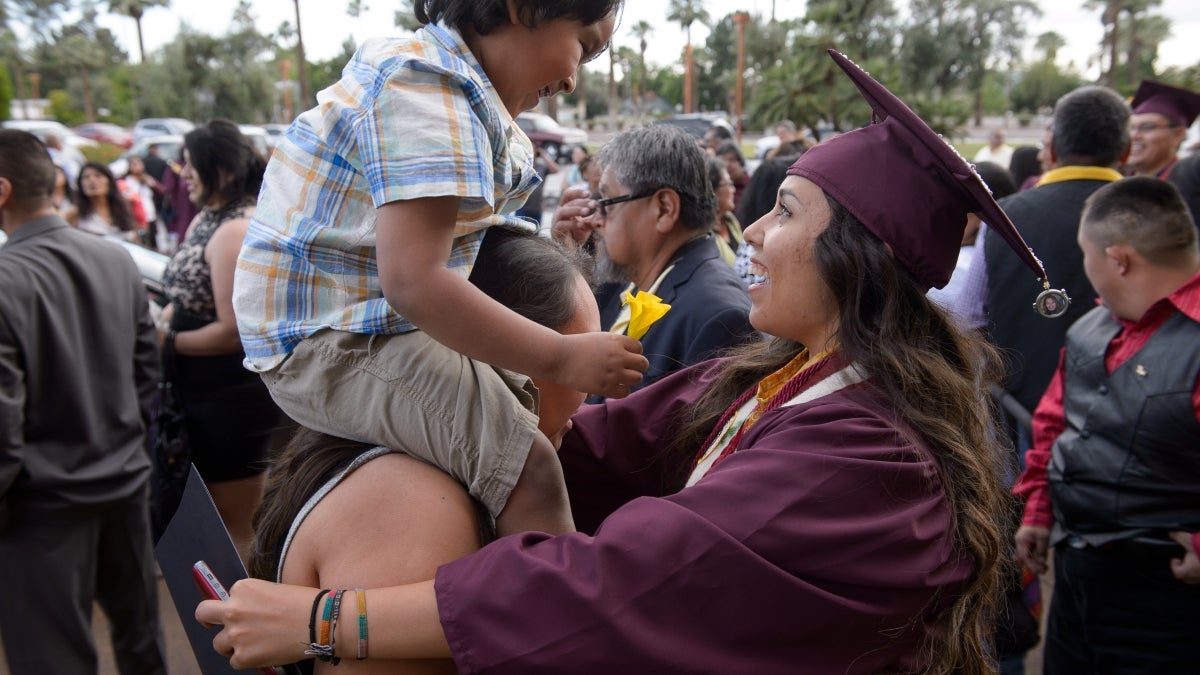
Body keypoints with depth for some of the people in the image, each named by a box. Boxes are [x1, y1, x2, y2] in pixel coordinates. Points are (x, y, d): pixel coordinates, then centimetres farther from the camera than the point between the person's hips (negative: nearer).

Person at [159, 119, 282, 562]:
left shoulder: (235, 230, -22)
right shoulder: (206, 218, 10)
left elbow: (233, 331, -24)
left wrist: (166, 341, -12)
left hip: (234, 395, -10)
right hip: (203, 389, 10)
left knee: (235, 526, 5)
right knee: (216, 515, 24)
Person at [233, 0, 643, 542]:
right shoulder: (426, 94, -20)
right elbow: (412, 280, -31)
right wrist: (562, 358, -25)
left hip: (373, 325, 11)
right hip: (324, 346, -11)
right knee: (529, 467, -22)